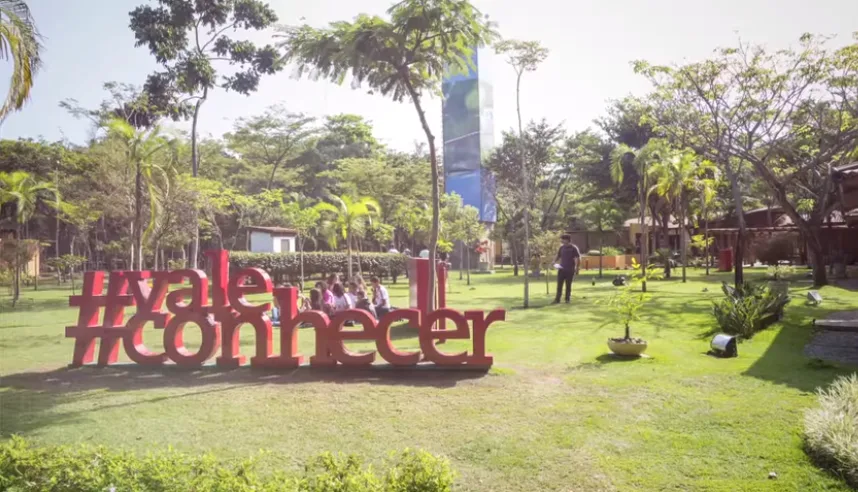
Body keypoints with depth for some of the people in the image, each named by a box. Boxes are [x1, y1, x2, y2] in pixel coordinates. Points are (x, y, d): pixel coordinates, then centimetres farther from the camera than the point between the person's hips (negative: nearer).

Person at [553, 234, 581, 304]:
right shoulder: (562, 247, 9)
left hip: (570, 270, -4)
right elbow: (558, 256, 15)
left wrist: (576, 268, -11)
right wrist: (554, 262, -3)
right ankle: (557, 299, 2)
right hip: (561, 269, 4)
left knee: (568, 285, 4)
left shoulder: (574, 248, -4)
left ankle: (567, 299, 13)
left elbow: (578, 258, -4)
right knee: (559, 284, 0)